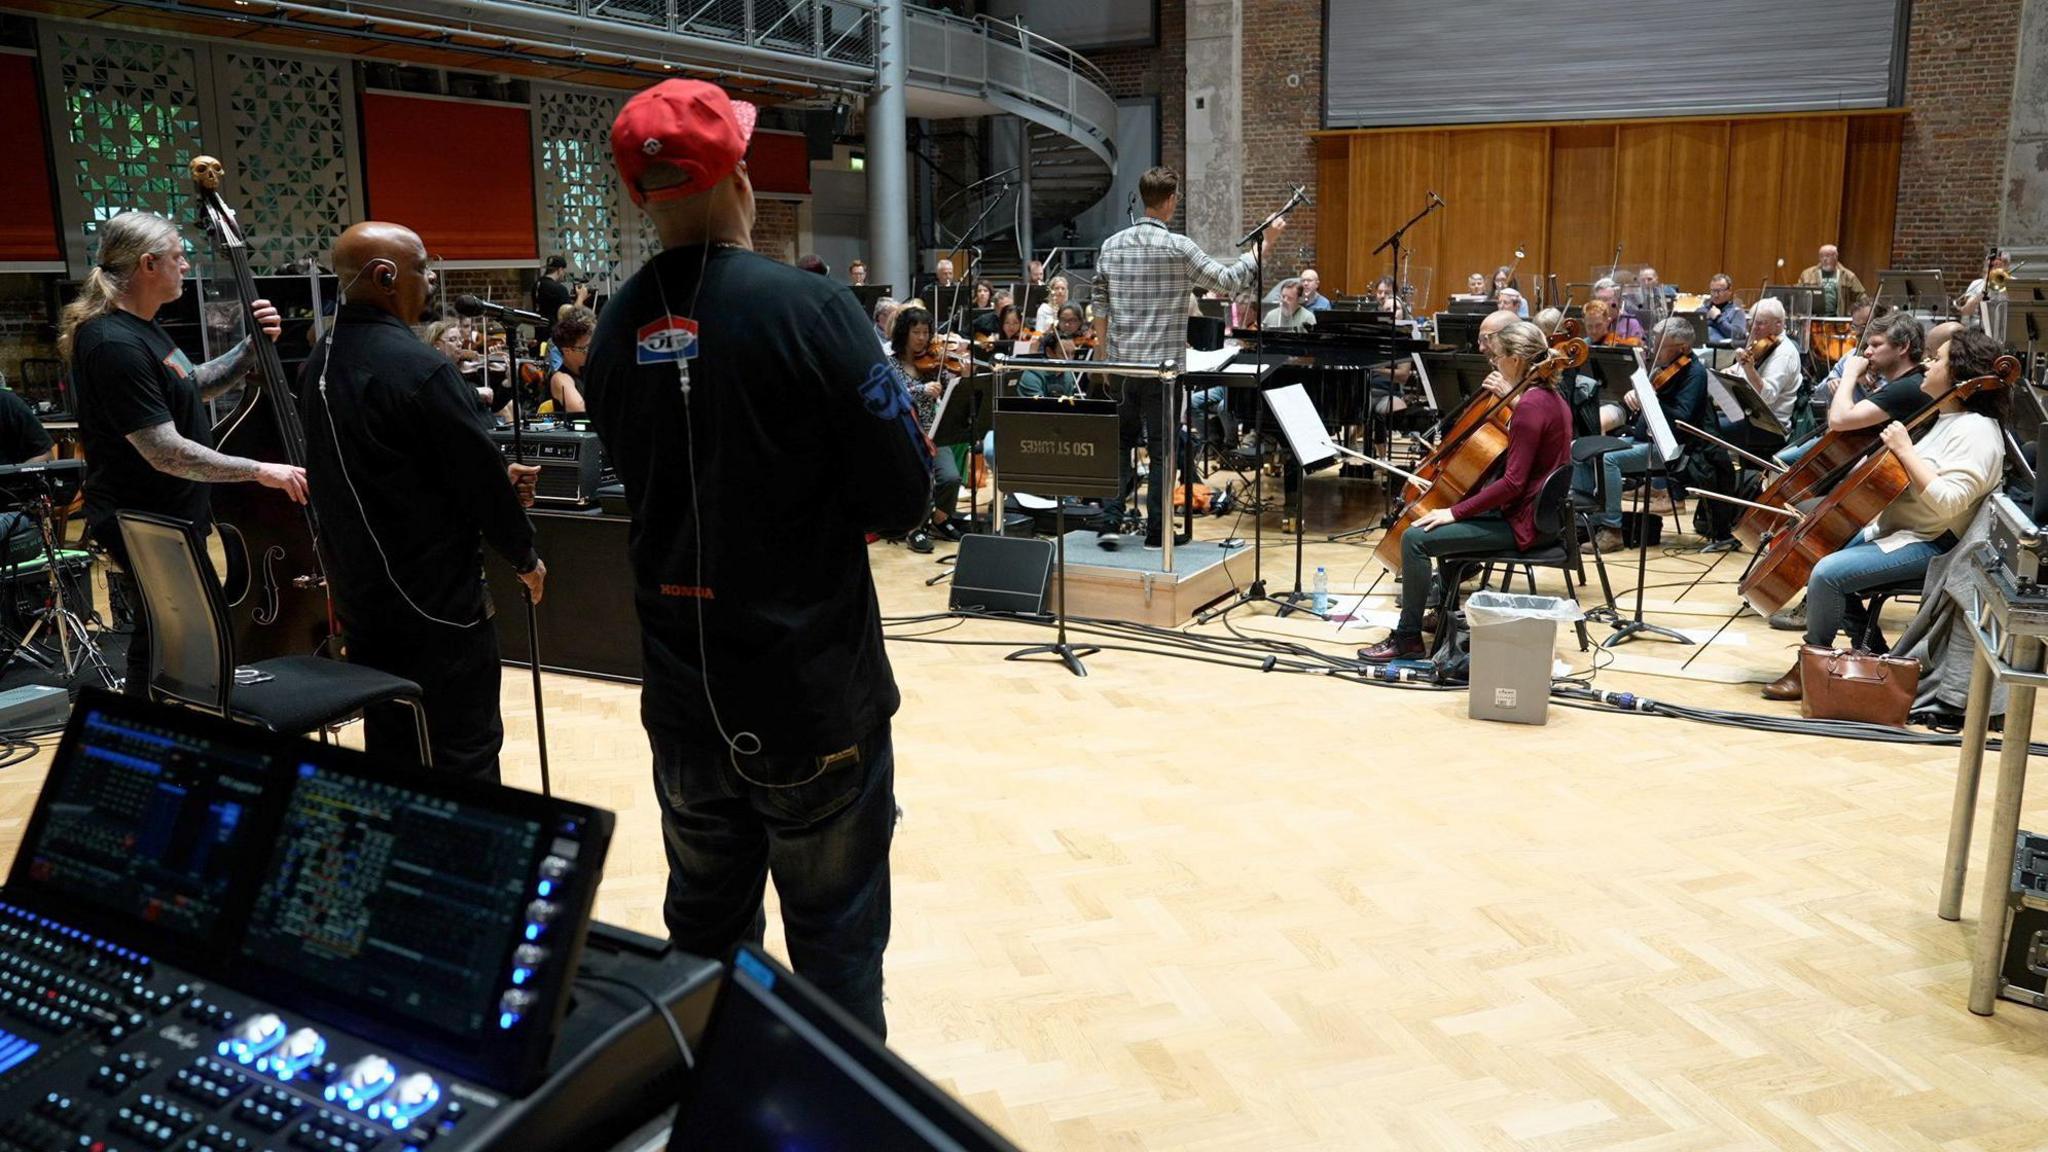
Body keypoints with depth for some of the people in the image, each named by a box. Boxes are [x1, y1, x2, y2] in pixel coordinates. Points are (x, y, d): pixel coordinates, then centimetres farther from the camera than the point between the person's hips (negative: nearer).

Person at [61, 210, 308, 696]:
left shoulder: (141, 327, 8)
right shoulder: (115, 344, -25)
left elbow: (196, 387, 20)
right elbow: (165, 452, -28)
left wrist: (251, 346, 5)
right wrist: (259, 471, -24)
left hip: (170, 520, 11)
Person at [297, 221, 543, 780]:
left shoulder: (318, 364, 7)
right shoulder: (418, 368, -21)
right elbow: (480, 473, -16)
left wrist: (498, 481, 11)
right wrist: (526, 557, 0)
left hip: (360, 597, 9)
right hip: (439, 604, -8)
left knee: (390, 755, 18)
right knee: (464, 757, 2)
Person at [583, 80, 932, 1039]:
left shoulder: (616, 330, -1)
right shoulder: (807, 309, -17)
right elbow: (903, 498, -15)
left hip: (684, 697, 5)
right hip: (814, 694, -5)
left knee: (704, 930, 20)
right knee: (834, 935, 11)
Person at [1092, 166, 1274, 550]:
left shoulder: (1111, 246, 5)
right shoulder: (1177, 247, -11)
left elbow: (1100, 310, 9)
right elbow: (1229, 280, -8)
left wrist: (1105, 355, 19)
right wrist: (1267, 242, 0)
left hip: (1121, 364, 5)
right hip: (1163, 364, -4)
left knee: (1120, 442, 15)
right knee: (1162, 448, 4)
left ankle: (1110, 521, 5)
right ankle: (1156, 532, 8)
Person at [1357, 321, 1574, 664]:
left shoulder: (1531, 405, -22)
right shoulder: (1548, 396, 9)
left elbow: (1512, 482, -26)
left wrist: (1455, 512, -21)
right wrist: (1508, 398, 14)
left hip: (1522, 523, -11)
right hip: (1534, 510, 11)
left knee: (1415, 538, -16)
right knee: (1448, 525, 29)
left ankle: (1408, 639, -8)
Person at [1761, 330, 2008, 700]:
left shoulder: (1976, 431, -17)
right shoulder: (1944, 418, 14)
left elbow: (1948, 501, -29)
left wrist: (1906, 451, -25)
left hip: (1929, 545, -11)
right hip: (1895, 529, 11)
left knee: (1827, 573, -25)